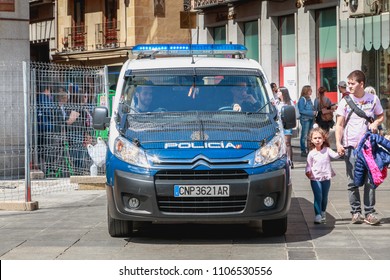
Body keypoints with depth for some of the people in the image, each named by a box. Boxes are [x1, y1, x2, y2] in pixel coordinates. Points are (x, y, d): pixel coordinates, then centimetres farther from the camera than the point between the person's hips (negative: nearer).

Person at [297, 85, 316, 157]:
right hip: (305, 119, -8)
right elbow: (301, 110, -16)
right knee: (304, 135, -5)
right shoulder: (302, 99, -10)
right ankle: (303, 151, -2)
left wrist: (314, 112, 3)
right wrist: (312, 113, -18)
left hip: (311, 119, 8)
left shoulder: (309, 99, 14)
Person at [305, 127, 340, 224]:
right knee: (318, 197, -9)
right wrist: (308, 171, -16)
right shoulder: (311, 154, -1)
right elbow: (308, 165, 3)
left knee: (324, 197, 11)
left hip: (326, 178, 2)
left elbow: (334, 155, -10)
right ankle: (318, 215, -6)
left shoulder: (327, 150, 2)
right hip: (315, 178, -2)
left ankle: (323, 213, 27)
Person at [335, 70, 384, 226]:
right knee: (353, 182, 1)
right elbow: (339, 124, 1)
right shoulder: (346, 101, 1)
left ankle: (369, 213, 4)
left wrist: (376, 123, -7)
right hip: (350, 146, 0)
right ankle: (356, 212, 9)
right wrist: (338, 143, -10)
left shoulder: (373, 99, 3)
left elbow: (381, 116, 16)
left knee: (370, 180, 0)